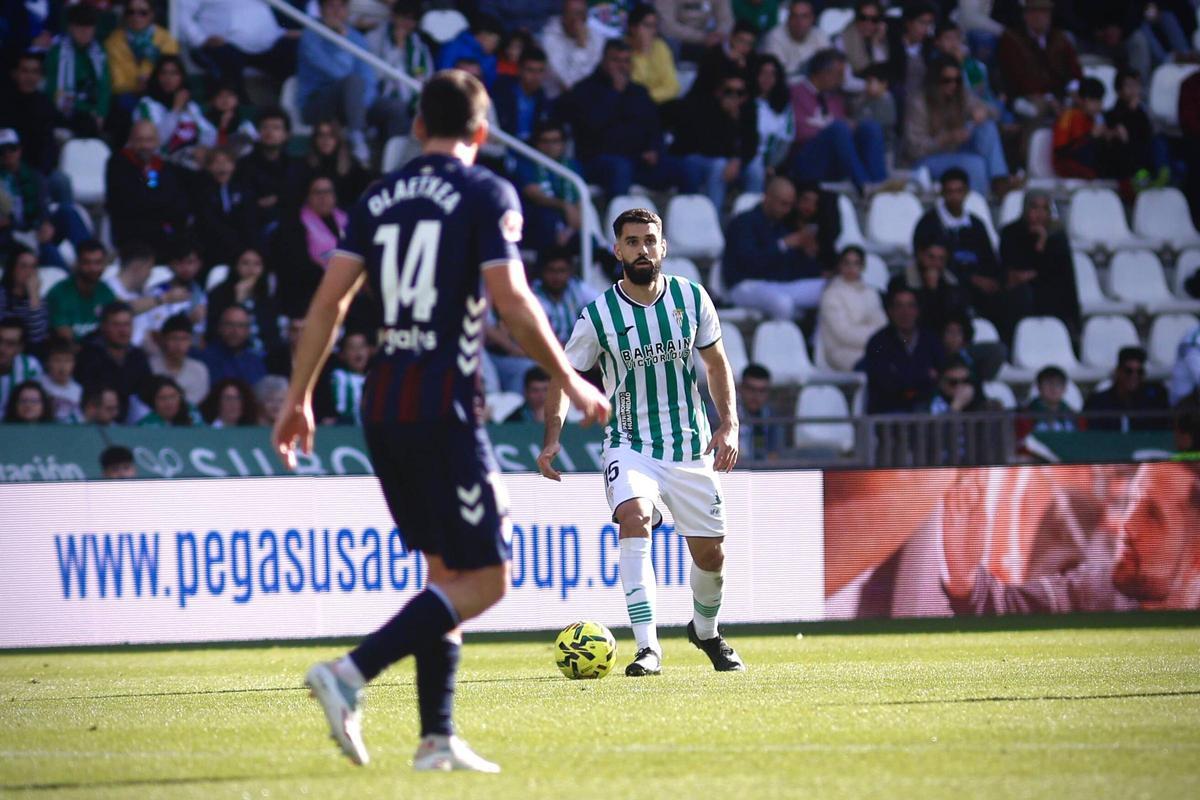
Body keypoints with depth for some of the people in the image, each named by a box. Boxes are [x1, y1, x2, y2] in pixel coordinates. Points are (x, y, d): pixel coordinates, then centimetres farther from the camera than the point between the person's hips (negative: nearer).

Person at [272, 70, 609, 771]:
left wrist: (299, 399, 13)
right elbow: (511, 299, -12)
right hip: (443, 408, -7)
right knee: (484, 579, -3)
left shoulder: (378, 199, 13)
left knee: (446, 570, 16)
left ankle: (438, 738, 10)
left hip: (382, 406, 7)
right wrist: (571, 384, -2)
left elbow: (330, 301, 8)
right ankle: (351, 674, -19)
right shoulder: (487, 194, -2)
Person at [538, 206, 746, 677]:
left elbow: (715, 362, 10)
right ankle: (647, 647, -30)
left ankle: (705, 630, 40)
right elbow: (564, 376, -1)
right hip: (630, 445, -2)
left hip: (691, 445, 3)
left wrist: (729, 425, -1)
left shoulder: (691, 298, -3)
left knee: (710, 554, 7)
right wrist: (552, 439, -15)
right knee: (634, 519, -30)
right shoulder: (599, 315, -10)